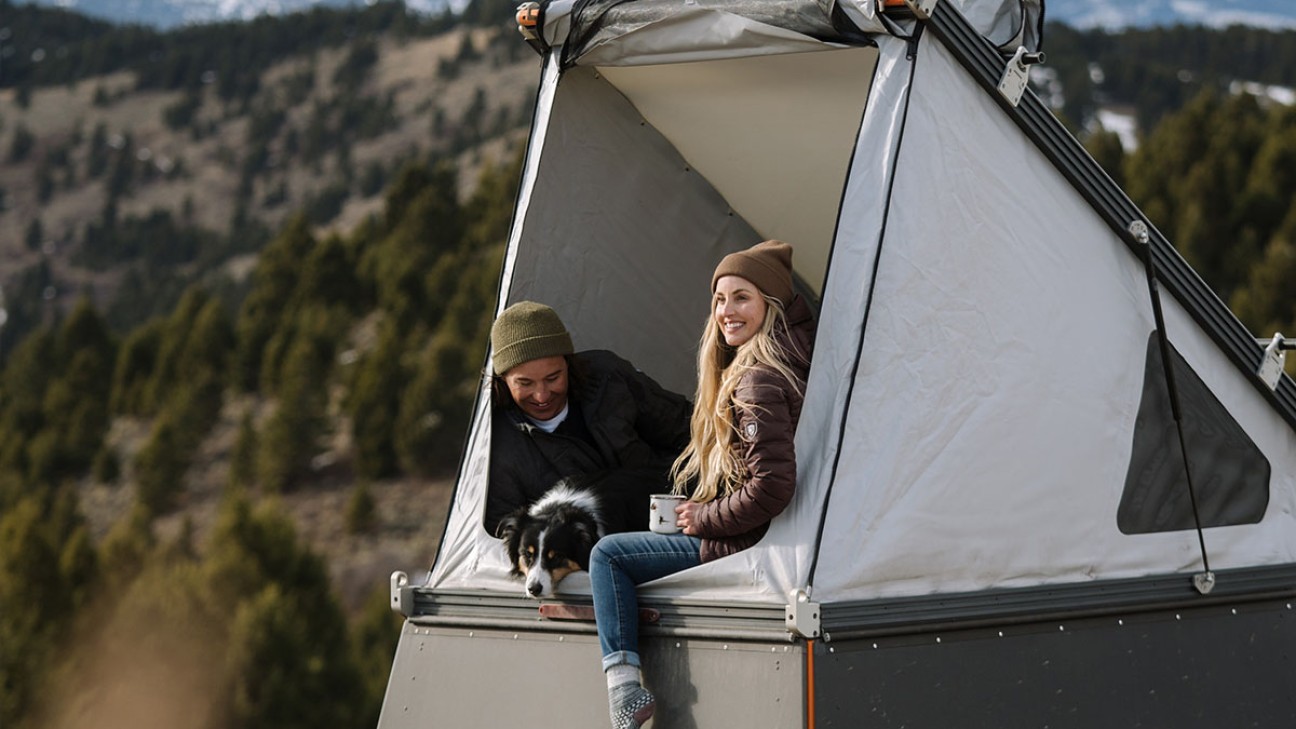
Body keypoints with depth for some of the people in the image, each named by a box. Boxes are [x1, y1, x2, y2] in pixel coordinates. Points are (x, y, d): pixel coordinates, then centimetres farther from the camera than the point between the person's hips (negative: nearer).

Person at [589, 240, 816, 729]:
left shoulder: (758, 382, -22)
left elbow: (771, 489, -28)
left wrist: (704, 518, -13)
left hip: (746, 547, -11)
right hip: (751, 540, 11)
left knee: (609, 555, -6)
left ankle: (623, 683, -10)